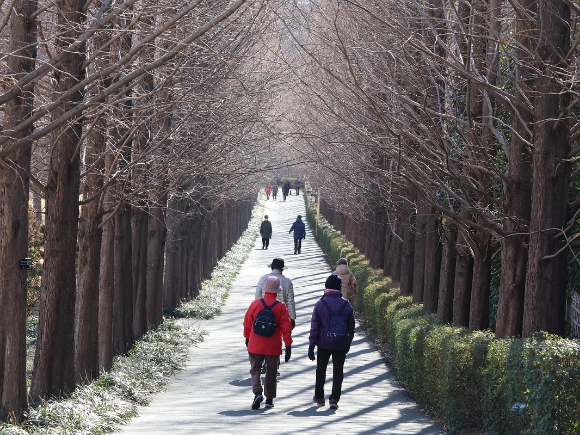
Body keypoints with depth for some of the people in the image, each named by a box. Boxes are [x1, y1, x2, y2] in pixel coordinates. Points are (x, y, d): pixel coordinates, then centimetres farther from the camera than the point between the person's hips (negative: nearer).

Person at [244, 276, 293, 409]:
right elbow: (286, 328, -9)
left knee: (255, 370, 9)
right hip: (273, 347, 0)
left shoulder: (255, 304, -6)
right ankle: (269, 399, 17)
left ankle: (257, 392, -14)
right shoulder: (281, 307, -9)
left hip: (255, 346, 0)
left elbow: (247, 323, 5)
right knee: (271, 372, 13)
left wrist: (247, 338, 21)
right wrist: (288, 346, -4)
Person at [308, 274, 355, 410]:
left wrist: (311, 345, -4)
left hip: (324, 344, 0)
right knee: (338, 371, 5)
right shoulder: (346, 305, -3)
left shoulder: (320, 304, -7)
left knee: (321, 369, 17)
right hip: (341, 345, 0)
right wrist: (348, 343, 17)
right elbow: (351, 327, 5)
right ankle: (334, 399, -5)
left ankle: (319, 397, 26)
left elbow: (314, 326, -7)